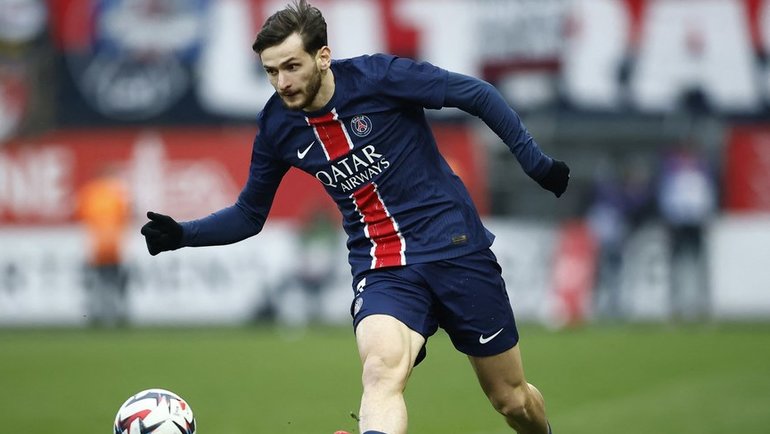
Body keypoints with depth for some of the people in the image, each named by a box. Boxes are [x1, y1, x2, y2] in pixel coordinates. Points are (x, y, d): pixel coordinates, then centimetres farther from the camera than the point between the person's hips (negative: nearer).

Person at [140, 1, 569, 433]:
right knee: (381, 372, -31)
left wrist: (535, 161, -9)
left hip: (456, 248, -1)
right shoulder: (276, 126, -2)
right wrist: (182, 234, -5)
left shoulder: (378, 76, -14)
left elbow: (478, 94, -6)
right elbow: (249, 215, 11)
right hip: (380, 266, 2)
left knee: (512, 399, 7)